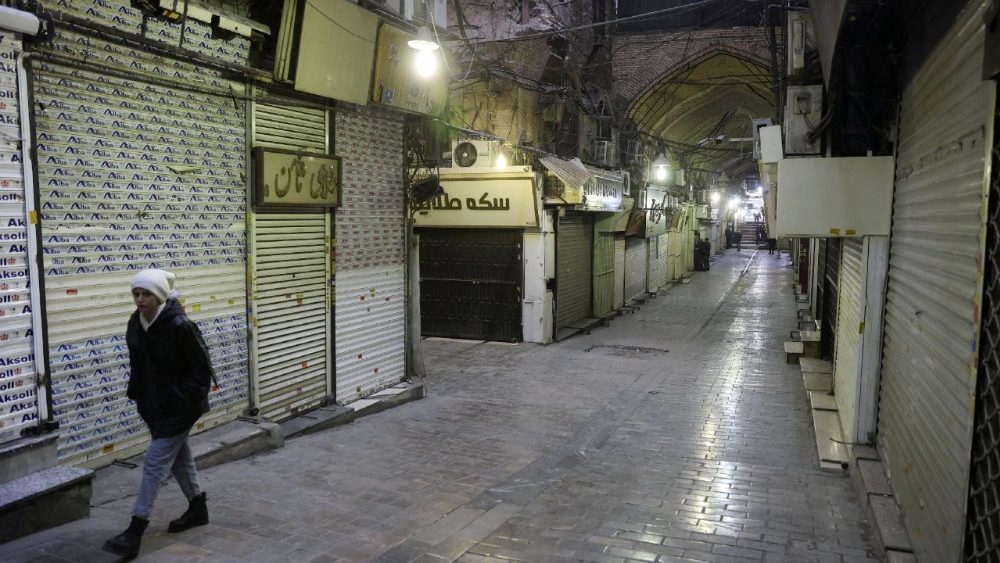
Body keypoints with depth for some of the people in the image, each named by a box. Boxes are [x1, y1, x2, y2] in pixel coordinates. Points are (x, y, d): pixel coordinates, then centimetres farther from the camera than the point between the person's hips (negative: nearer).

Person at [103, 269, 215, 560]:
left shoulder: (180, 326, -21)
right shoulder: (135, 324, 1)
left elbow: (201, 367, -15)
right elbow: (136, 364, 15)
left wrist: (189, 398, -17)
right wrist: (135, 392, 9)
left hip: (178, 406, -8)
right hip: (153, 404, 8)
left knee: (155, 462, -8)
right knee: (179, 456, 19)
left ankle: (135, 530, -1)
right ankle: (197, 509, 36)